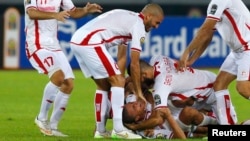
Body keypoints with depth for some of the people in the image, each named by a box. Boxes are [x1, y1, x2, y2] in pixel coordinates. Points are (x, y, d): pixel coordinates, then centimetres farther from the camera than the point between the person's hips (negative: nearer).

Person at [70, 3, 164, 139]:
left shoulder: (128, 18, 24)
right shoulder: (138, 26, -3)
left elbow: (121, 57, 24)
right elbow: (134, 64, -1)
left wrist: (120, 80, 22)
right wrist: (138, 92, 7)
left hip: (76, 40, 10)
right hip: (90, 42, -10)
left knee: (103, 85, 18)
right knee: (118, 81, -6)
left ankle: (100, 130, 20)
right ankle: (118, 129, -10)